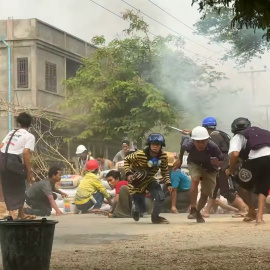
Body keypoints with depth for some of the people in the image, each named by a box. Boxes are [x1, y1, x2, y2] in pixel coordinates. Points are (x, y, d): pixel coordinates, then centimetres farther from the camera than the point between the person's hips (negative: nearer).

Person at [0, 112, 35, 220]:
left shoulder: (12, 132, 20)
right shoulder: (29, 136, 2)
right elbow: (26, 153, -10)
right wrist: (29, 171, -6)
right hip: (14, 161, -5)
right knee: (19, 187, 13)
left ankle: (11, 211, 11)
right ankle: (21, 213, 19)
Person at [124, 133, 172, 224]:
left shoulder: (163, 157, -15)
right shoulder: (139, 154, -27)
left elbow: (165, 171, 0)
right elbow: (126, 160, -10)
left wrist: (168, 184, -12)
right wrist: (128, 173, -22)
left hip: (149, 180, 4)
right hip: (137, 182, -4)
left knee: (161, 197, -20)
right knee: (142, 209, -2)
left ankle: (155, 217, 7)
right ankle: (135, 208, 39)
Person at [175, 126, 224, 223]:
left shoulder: (213, 147, -38)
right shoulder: (189, 144, -34)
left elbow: (221, 161, -21)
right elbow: (184, 139, -8)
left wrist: (217, 163, -45)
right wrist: (180, 160, 2)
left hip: (209, 168, 0)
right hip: (194, 163, 0)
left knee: (206, 193, 3)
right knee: (195, 180, -29)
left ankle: (198, 212, 29)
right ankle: (193, 209, -22)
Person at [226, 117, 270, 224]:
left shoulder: (238, 137, 18)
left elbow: (235, 154, -2)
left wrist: (231, 171, 13)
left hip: (256, 158, -4)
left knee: (242, 183, 23)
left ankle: (252, 212, 26)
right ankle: (259, 216, 8)